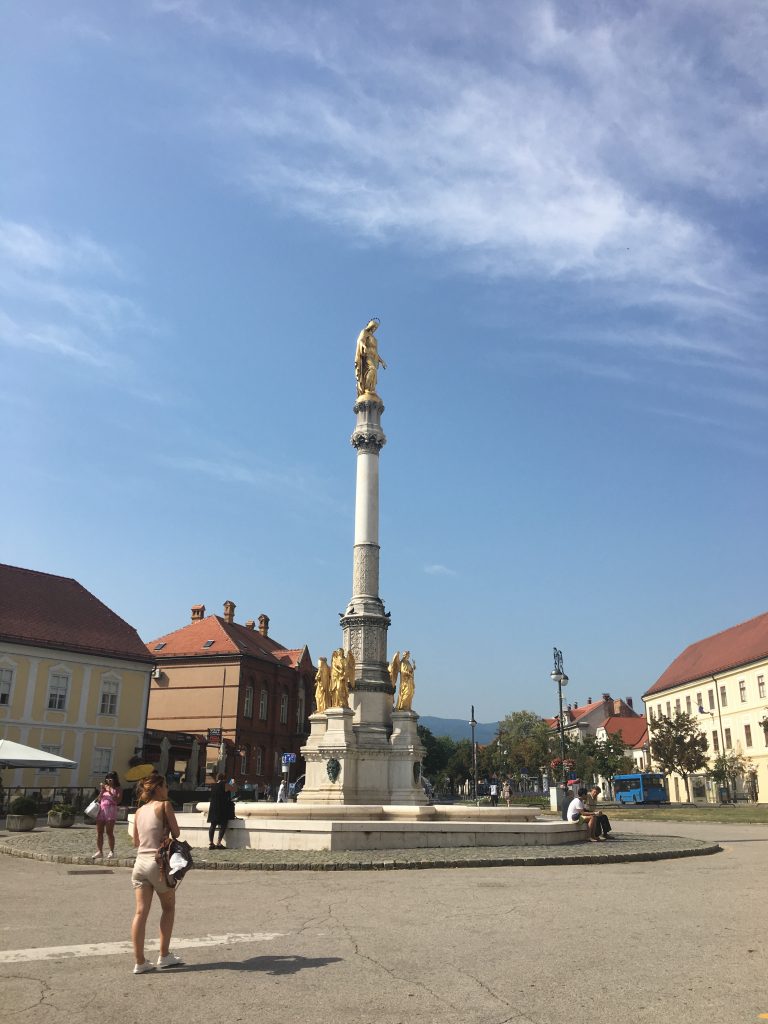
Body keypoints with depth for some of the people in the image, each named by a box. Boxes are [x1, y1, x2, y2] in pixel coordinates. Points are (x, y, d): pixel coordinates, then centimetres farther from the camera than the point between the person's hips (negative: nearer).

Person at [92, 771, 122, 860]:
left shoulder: (117, 789, 2)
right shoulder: (104, 787, 15)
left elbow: (118, 800, -10)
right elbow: (99, 799, 13)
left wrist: (110, 792, -15)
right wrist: (102, 791, -2)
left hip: (111, 811, -5)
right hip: (101, 810, 5)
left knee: (109, 832, -6)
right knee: (99, 832, 5)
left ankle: (111, 852, 0)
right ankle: (99, 851, 12)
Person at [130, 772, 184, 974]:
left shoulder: (139, 811, 11)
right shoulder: (164, 805, -7)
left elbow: (135, 842, 17)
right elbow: (176, 832, -5)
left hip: (140, 863, 5)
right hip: (159, 863, -5)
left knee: (141, 912, 4)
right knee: (168, 908, 13)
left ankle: (139, 962, 3)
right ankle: (164, 956, 13)